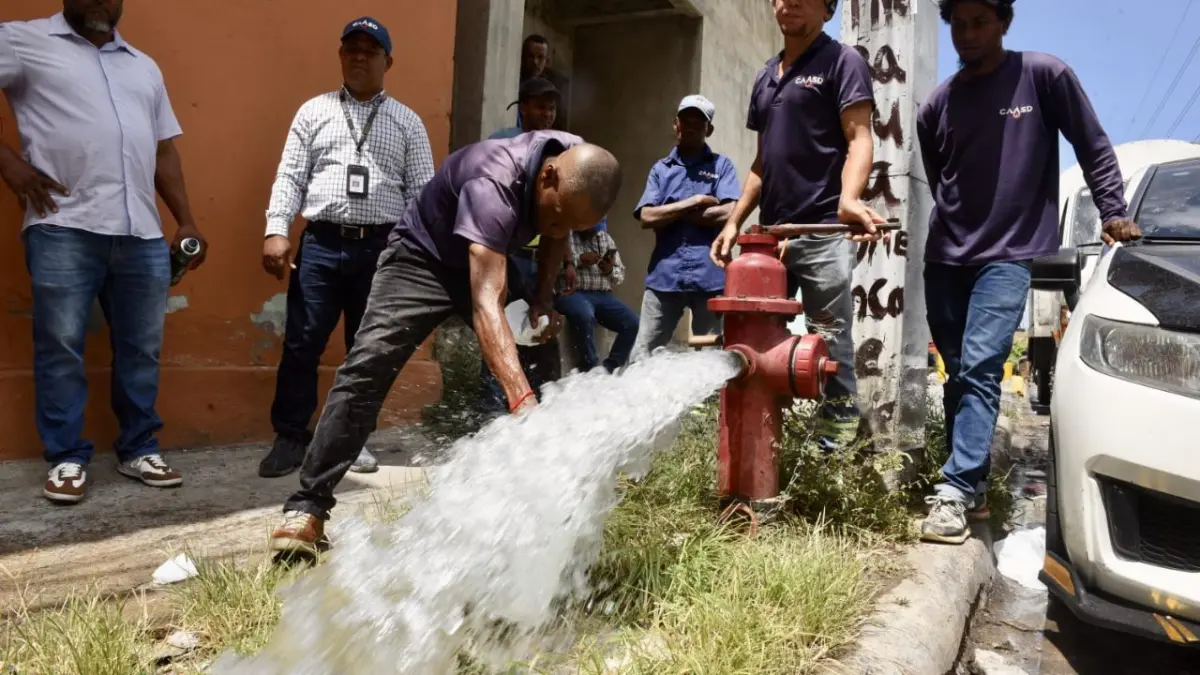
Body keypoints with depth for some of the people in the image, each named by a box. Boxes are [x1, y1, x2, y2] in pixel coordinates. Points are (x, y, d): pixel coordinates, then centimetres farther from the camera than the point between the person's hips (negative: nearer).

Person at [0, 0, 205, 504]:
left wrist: (186, 221, 14)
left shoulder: (145, 67, 22)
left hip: (143, 234, 4)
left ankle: (138, 450, 18)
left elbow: (164, 151, 20)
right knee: (61, 347, 1)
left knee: (141, 348, 6)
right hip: (63, 228, -4)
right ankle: (67, 458, 12)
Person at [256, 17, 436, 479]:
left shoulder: (408, 122, 11)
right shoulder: (314, 112, 11)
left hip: (382, 248, 0)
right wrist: (276, 230, -7)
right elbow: (289, 176, 6)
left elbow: (422, 191, 6)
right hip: (321, 243, 0)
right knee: (302, 344, 1)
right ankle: (291, 437, 16)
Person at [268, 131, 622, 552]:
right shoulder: (492, 183, -40)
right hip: (423, 258, -7)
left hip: (490, 260, 7)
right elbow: (486, 302, -51)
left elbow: (554, 235, 6)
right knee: (367, 367, -22)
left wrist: (543, 299, -10)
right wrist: (522, 403, -62)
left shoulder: (576, 166, -17)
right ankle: (308, 506, -16)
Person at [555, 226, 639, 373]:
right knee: (585, 315, -38)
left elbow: (620, 274, 20)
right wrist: (579, 260, -14)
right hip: (572, 292, -5)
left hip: (602, 295, 6)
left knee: (634, 323, -14)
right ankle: (591, 369, -20)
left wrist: (610, 271, -3)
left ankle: (610, 369, -2)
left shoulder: (606, 238, 18)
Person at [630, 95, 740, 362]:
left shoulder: (721, 165, 10)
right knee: (642, 356, -1)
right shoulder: (660, 169, 15)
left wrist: (671, 214, -3)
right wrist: (696, 202, -4)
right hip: (664, 275, 2)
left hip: (709, 275, -1)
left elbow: (729, 213, -7)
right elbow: (647, 217, 1)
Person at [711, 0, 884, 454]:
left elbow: (859, 141, -10)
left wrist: (849, 198, -29)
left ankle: (838, 444, 2)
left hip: (824, 231, -7)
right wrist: (735, 222, 15)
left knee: (829, 343, -6)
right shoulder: (765, 77, 21)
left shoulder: (841, 62, 1)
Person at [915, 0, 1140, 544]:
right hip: (944, 259, 5)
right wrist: (954, 228, 17)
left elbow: (1094, 148, 5)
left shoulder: (1044, 76, -1)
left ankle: (955, 491, -18)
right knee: (958, 376, 7)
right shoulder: (937, 105, 9)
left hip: (1007, 256, -4)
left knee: (979, 369, -17)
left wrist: (1113, 213, -2)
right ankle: (973, 486, 18)